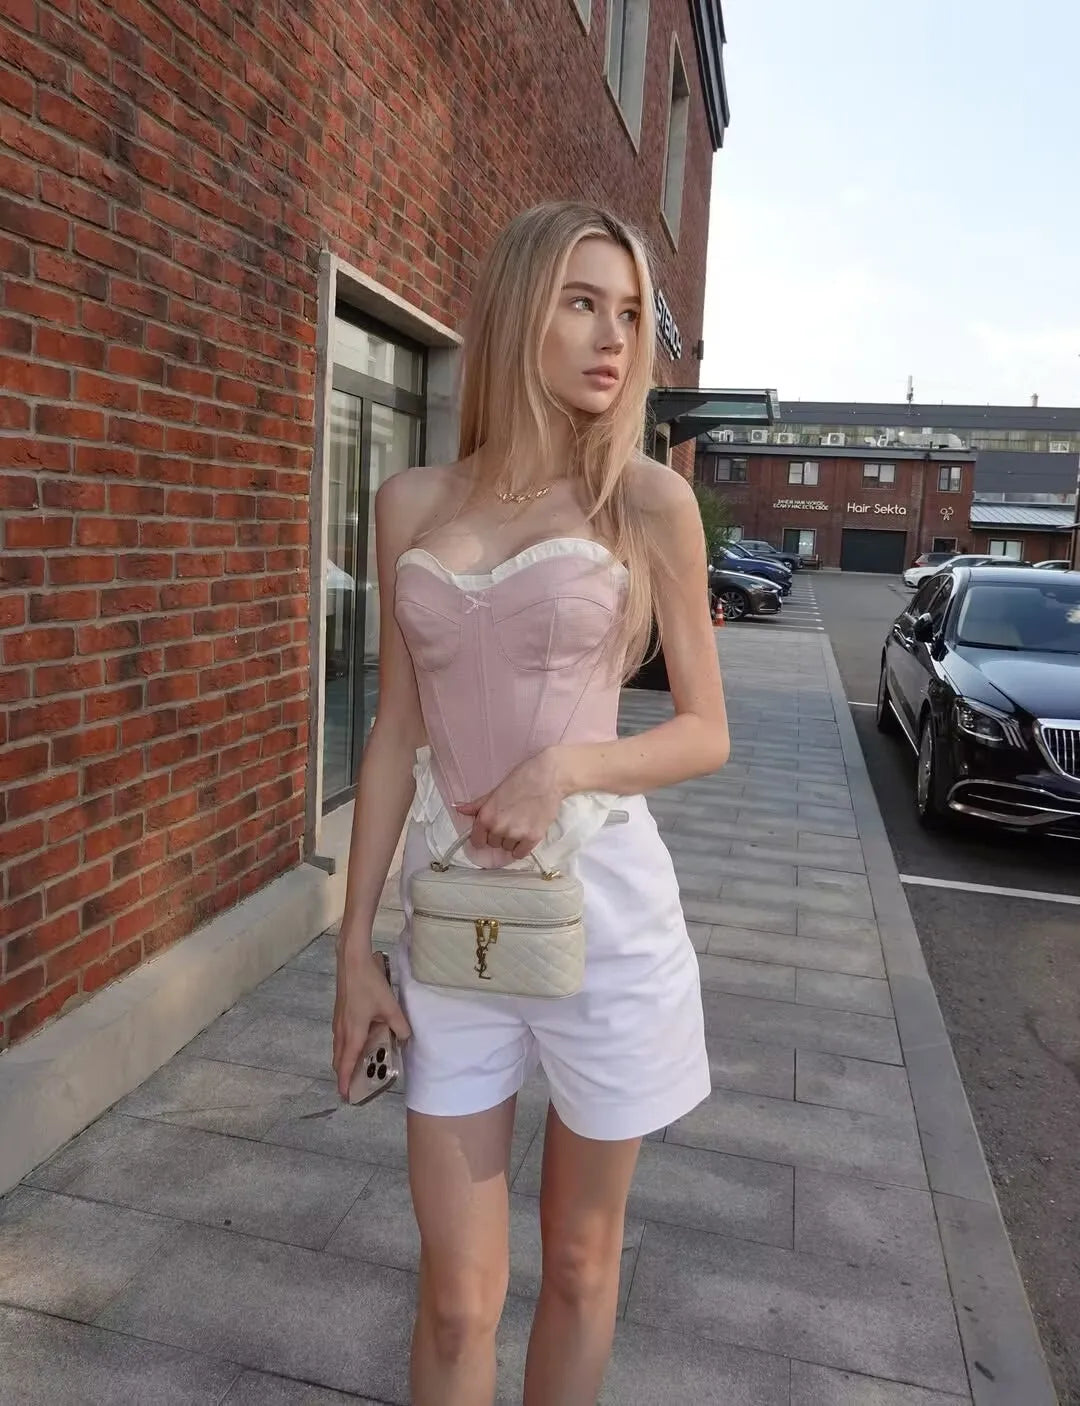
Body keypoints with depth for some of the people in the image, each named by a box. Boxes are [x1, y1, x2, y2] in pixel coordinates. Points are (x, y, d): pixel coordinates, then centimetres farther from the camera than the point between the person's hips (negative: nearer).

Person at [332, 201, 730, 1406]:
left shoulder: (649, 501, -4)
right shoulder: (412, 503, 3)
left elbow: (706, 733, 1)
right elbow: (396, 732, 6)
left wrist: (567, 766, -18)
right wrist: (355, 944, 5)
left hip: (603, 910, -1)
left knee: (578, 1260, 17)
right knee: (457, 1295, 11)